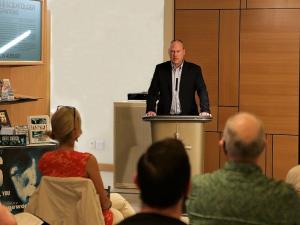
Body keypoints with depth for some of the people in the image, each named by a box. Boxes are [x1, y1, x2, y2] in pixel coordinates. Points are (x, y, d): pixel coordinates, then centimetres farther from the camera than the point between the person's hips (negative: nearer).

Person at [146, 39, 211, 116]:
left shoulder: (194, 69, 5)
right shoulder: (160, 69, 9)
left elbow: (202, 92, -2)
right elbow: (153, 92, 7)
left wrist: (205, 111, -18)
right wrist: (151, 110, -9)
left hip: (187, 116, 0)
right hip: (165, 116, 1)